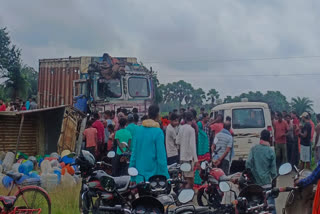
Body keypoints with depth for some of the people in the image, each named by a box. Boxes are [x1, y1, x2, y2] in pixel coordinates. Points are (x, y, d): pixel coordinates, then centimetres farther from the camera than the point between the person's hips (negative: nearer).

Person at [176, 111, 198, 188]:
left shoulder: (181, 128, 6)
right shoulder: (191, 129, -14)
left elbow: (178, 142, 11)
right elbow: (192, 144, -18)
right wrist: (195, 158, -17)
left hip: (182, 156, 7)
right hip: (189, 156, -7)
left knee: (185, 176, 16)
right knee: (190, 178, -3)